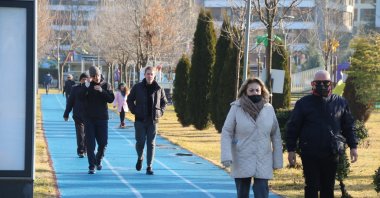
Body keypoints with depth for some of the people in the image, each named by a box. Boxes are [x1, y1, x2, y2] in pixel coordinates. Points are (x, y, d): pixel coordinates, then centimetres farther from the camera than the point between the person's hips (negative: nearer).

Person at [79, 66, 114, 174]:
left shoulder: (105, 85, 3)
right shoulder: (87, 86, 0)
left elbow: (111, 99, -7)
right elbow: (81, 97, -15)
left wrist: (102, 91, -20)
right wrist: (86, 86, -26)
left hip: (102, 118, 1)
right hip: (89, 118, -1)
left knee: (103, 142, 3)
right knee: (90, 144, -3)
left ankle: (98, 160, 29)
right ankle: (92, 166, 1)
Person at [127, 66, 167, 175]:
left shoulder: (158, 89, 2)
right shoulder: (137, 87, -1)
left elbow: (164, 102, 16)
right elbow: (130, 100, 10)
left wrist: (160, 112, 4)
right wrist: (134, 111, 0)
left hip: (153, 120, 1)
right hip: (140, 120, -1)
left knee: (151, 144, 0)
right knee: (140, 142, 0)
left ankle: (149, 167, 5)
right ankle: (140, 158, 31)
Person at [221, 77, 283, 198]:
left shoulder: (269, 109, 1)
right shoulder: (236, 108, -5)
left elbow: (276, 136, 5)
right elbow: (226, 133, -5)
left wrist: (277, 160, 4)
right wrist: (226, 156, -15)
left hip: (263, 161, 0)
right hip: (242, 161, 0)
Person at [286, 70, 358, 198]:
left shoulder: (340, 103, 5)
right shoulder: (303, 103, -1)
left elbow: (348, 126, 11)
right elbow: (293, 127, 1)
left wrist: (353, 146, 5)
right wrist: (291, 149, -3)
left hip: (331, 154, 2)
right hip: (310, 155, -2)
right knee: (311, 188, 2)